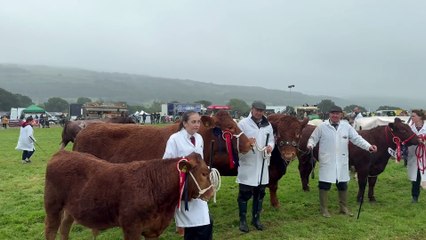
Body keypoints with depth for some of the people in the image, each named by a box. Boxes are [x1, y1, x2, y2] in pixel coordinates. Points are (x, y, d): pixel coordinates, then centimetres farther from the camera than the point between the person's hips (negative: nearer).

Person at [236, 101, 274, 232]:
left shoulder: (268, 125, 8)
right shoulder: (243, 123, -6)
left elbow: (272, 140, 15)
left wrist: (270, 146, -8)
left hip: (262, 164, 5)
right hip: (246, 164, -4)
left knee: (259, 193, 14)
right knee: (244, 193, 3)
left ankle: (256, 218, 29)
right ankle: (242, 220, 17)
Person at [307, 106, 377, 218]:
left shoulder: (346, 126, 4)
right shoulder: (322, 127, -3)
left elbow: (357, 138, 3)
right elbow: (313, 138, 3)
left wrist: (369, 146, -10)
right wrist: (310, 145, -18)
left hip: (342, 162, 3)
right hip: (326, 161, -3)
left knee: (343, 185, 15)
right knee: (324, 185, 2)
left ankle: (344, 208, 33)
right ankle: (324, 209, 17)